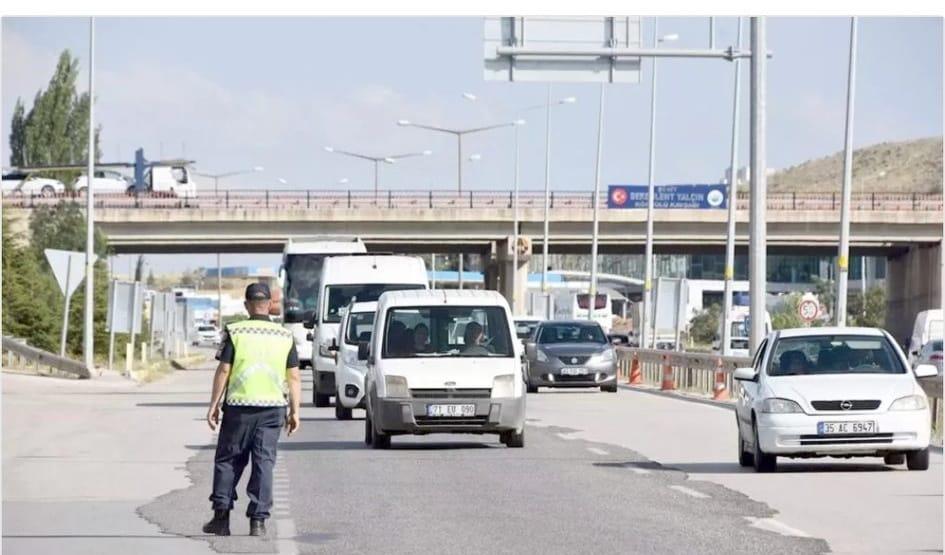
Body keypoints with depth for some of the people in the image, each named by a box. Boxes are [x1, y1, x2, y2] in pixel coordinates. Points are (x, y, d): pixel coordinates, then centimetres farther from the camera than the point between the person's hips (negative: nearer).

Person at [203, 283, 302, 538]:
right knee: (264, 463, 4)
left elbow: (223, 371, -5)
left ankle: (221, 517, 8)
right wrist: (295, 411, 9)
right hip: (272, 406, 2)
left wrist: (214, 405, 1)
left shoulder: (235, 332, -3)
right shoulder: (285, 336, 5)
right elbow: (294, 377, 5)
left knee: (227, 460, 9)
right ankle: (258, 521, -1)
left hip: (239, 405, -2)